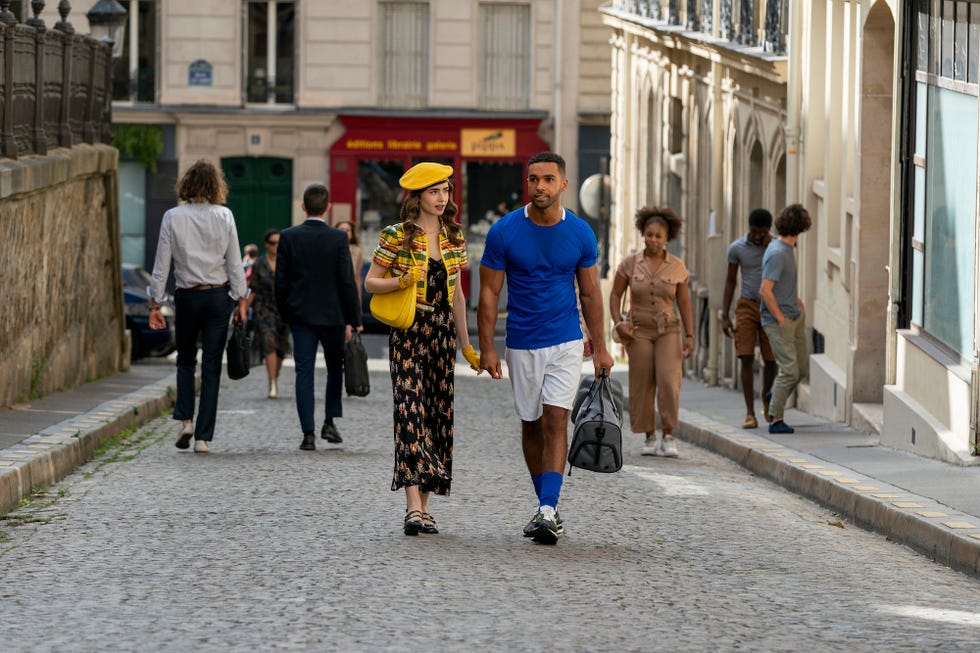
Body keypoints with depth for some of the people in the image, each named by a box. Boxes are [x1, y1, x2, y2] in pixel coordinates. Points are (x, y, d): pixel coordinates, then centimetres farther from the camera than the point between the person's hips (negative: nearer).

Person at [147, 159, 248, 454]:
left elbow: (162, 264, -4)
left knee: (185, 360, 19)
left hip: (187, 297, 0)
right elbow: (234, 262, -2)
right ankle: (203, 437, 1)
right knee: (211, 367, 4)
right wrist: (240, 300, 6)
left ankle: (186, 419, 0)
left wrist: (155, 303, 2)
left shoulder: (172, 217, -6)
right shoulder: (224, 216, -4)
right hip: (218, 296, 0)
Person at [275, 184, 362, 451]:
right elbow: (347, 281, -9)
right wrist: (353, 320, -3)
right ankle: (330, 423, 11)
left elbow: (281, 281, 0)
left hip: (300, 315, 1)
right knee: (335, 368, 18)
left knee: (304, 373, 1)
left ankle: (308, 433, -6)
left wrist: (285, 314, 12)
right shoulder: (338, 238, -8)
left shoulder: (288, 237, -3)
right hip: (332, 315, -1)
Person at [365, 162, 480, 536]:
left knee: (438, 414, 4)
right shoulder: (396, 237, -5)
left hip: (442, 333, 6)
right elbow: (370, 282, -1)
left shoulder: (453, 238, 11)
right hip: (408, 333, -6)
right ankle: (413, 507, -24)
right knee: (411, 412, -15)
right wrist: (402, 281, -20)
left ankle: (424, 506, 10)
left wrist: (466, 344, 17)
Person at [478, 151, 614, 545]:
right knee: (531, 425, 10)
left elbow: (590, 293, 7)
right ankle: (545, 506, 24)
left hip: (566, 342, -1)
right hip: (522, 345, 1)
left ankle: (547, 512, -19)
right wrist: (487, 349, -9)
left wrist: (599, 347, 7)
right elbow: (489, 292, -3)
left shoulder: (580, 233, -3)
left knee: (555, 422, -13)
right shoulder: (504, 232, -8)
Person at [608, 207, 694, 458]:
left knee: (669, 381, -16)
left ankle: (668, 437, -8)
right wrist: (619, 323, -12)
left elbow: (684, 303, 4)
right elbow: (615, 295, 3)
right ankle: (650, 437, 14)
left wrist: (690, 336, -4)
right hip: (639, 331, 0)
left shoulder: (677, 267, -1)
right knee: (643, 386, -1)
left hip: (669, 331, 0)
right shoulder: (630, 263, -2)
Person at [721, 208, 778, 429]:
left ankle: (766, 400, 34)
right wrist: (725, 316, 0)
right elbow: (730, 282, 3)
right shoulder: (736, 248, -3)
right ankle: (750, 413, -11)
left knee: (770, 360, 5)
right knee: (746, 359, -11)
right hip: (747, 305, -1)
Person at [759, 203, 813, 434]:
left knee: (802, 367, 13)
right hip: (778, 321, -9)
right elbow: (765, 290, -24)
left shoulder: (786, 249, 11)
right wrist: (780, 318, -18)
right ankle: (776, 419, -1)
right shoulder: (777, 253, -19)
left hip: (795, 315, 9)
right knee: (789, 370, -9)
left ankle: (776, 396, 33)